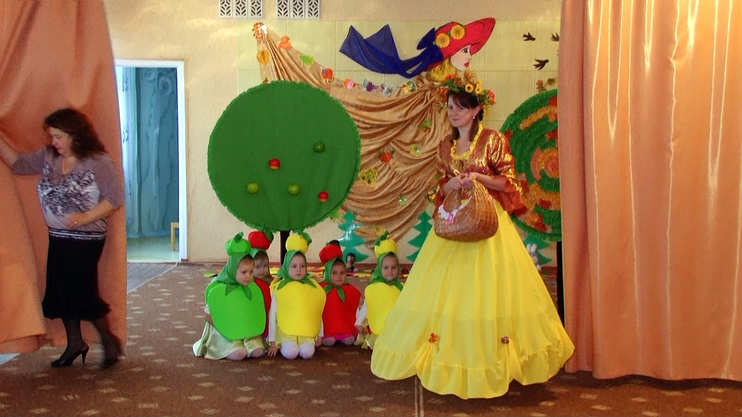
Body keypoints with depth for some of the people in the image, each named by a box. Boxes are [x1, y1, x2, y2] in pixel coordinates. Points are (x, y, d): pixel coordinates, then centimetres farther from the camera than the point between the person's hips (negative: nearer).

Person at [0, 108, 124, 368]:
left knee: (82, 293, -5)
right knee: (60, 291, 12)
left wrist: (86, 216, -23)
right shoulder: (48, 157, 6)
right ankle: (75, 343, 29)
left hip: (86, 239, -7)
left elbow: (115, 198, -16)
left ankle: (109, 341, 13)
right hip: (58, 237, 7)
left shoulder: (98, 162, -14)